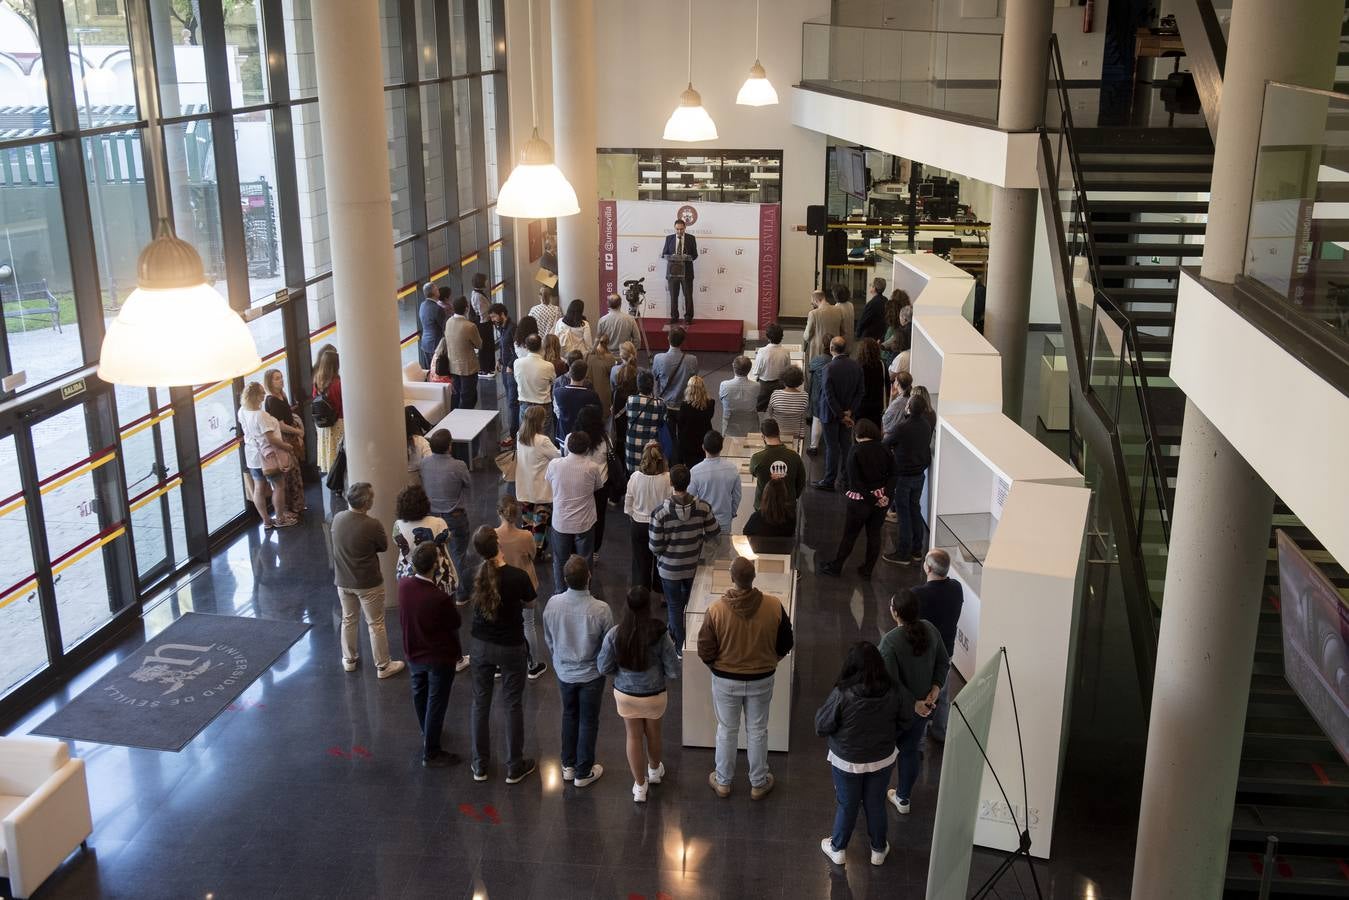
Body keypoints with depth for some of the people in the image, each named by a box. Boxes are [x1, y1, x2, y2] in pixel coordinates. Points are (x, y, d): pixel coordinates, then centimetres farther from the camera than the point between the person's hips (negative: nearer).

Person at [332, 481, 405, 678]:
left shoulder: (337, 518, -9)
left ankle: (349, 660, 38)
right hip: (368, 583, -5)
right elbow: (384, 546, -8)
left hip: (343, 580, 5)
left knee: (348, 620, 23)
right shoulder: (372, 525, -26)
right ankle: (383, 666, 22)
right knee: (375, 624, 10)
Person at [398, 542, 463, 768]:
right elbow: (455, 625, -17)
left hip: (413, 653, 6)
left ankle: (427, 732, 51)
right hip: (440, 657, -6)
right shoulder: (440, 598, -34)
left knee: (420, 694, 27)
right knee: (436, 702, 9)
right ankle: (431, 753, 21)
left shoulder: (403, 585, -18)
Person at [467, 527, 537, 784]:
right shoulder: (517, 577, -22)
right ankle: (515, 768, 21)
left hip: (480, 645, 3)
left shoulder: (476, 575, -13)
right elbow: (530, 601, -4)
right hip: (510, 648, -3)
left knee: (481, 703, 16)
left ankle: (480, 765, 27)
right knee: (513, 706, 11)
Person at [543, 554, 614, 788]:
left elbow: (549, 640, -2)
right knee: (588, 721, 15)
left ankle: (568, 765, 38)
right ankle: (583, 772, 29)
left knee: (569, 716, 25)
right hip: (591, 674, -3)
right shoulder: (601, 609, -29)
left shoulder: (553, 604, -19)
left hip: (564, 671, 3)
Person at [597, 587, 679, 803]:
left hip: (625, 694, 0)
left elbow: (603, 668, -10)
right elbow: (673, 672, -18)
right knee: (653, 732, 27)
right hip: (654, 695, 0)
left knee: (634, 737, 20)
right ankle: (654, 770, 52)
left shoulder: (614, 634, -22)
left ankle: (640, 786, 33)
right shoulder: (660, 634, -25)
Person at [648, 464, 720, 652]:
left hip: (670, 568, -3)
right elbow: (714, 532, -5)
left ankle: (680, 647, 26)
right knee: (690, 603, 28)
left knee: (674, 606, 16)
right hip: (694, 566, 3)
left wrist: (653, 547, 5)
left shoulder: (660, 512, -25)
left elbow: (655, 547, -19)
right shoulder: (702, 507, -18)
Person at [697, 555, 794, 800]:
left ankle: (723, 782, 36)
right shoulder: (774, 606, -19)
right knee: (757, 731, 19)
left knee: (726, 730, 19)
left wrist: (717, 667, 8)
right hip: (761, 679, 1)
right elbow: (785, 644, -5)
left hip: (726, 680, -1)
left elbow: (705, 651, -14)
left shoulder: (716, 609, -23)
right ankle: (759, 784, 35)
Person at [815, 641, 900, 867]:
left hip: (847, 762, -2)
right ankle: (879, 850, 40)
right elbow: (899, 723, 2)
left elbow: (822, 727, -17)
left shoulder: (842, 694, -29)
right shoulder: (892, 693, -16)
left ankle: (837, 849, 38)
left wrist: (821, 710, 1)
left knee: (847, 806, 18)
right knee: (876, 804, 22)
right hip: (883, 760, 3)